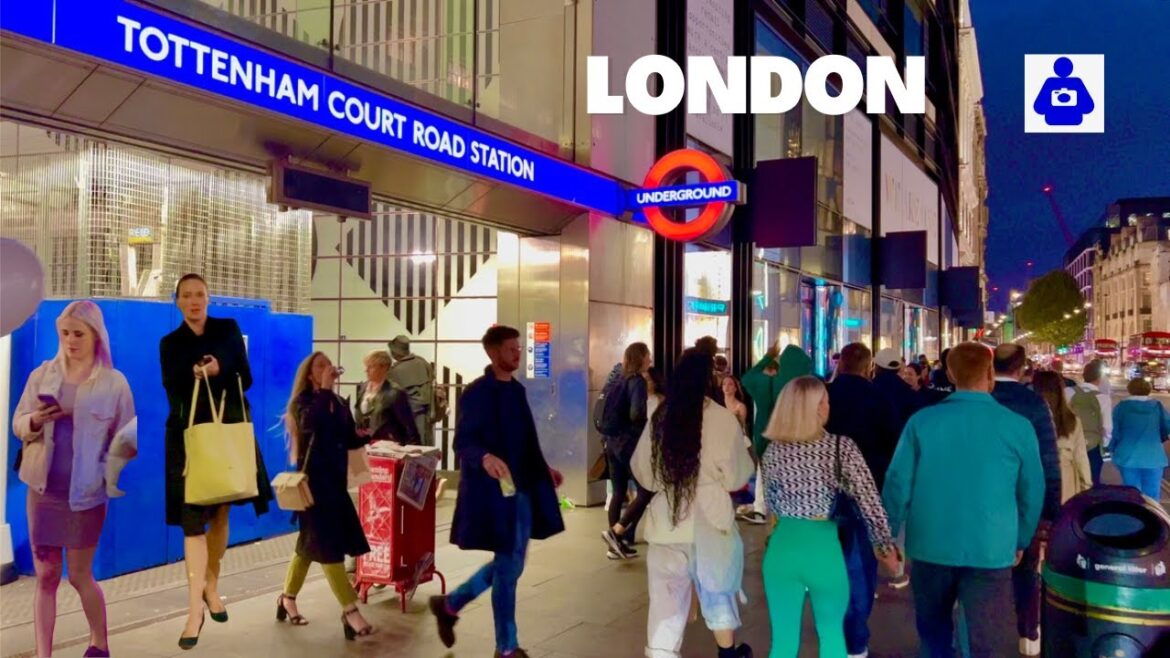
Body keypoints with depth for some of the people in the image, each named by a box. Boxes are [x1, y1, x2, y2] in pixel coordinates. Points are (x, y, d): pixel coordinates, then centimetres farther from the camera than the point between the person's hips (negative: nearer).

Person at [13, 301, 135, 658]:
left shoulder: (114, 383, -6)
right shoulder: (42, 374, 2)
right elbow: (17, 424, 5)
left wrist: (105, 476, -11)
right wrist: (35, 420, -15)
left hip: (85, 493, -2)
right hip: (43, 490, 3)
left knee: (80, 576, 9)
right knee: (46, 576, 7)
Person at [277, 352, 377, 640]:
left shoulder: (340, 405, 10)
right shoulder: (303, 402, -9)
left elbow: (349, 440, 12)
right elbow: (313, 422, -32)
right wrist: (326, 389, -25)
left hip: (335, 482, 7)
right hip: (313, 483, -7)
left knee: (311, 544, 17)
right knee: (328, 547, -6)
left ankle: (287, 598, 33)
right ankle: (350, 611, -5)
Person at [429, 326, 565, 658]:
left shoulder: (517, 390, 12)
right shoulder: (476, 393, -12)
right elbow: (462, 443, -17)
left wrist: (544, 469, 21)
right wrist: (485, 458, -36)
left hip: (522, 489, 8)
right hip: (495, 492, -8)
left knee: (510, 565, 16)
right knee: (508, 567, 1)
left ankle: (449, 604, 34)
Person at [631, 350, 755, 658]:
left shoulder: (659, 416, -2)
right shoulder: (722, 418, -12)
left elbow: (642, 471, 8)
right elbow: (736, 477, -5)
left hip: (665, 521, 1)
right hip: (709, 519, -1)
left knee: (666, 599, 8)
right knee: (717, 591, 21)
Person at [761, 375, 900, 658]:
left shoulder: (773, 450, -2)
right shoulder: (842, 447, -10)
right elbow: (869, 501, -7)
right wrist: (885, 547, 4)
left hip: (783, 545, 2)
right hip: (824, 547, -2)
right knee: (832, 633, 21)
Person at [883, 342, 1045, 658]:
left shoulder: (921, 422, -6)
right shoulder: (1018, 427, -6)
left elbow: (898, 484, -3)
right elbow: (1032, 491, 3)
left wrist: (889, 534, 10)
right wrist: (1021, 541, 17)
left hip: (930, 547, 2)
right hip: (991, 552, -1)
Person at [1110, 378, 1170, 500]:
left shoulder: (1121, 407, -3)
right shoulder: (1157, 406, -1)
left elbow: (1114, 432, -2)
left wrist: (1115, 451, 13)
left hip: (1128, 458, 0)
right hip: (1153, 458, 0)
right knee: (1152, 496, 7)